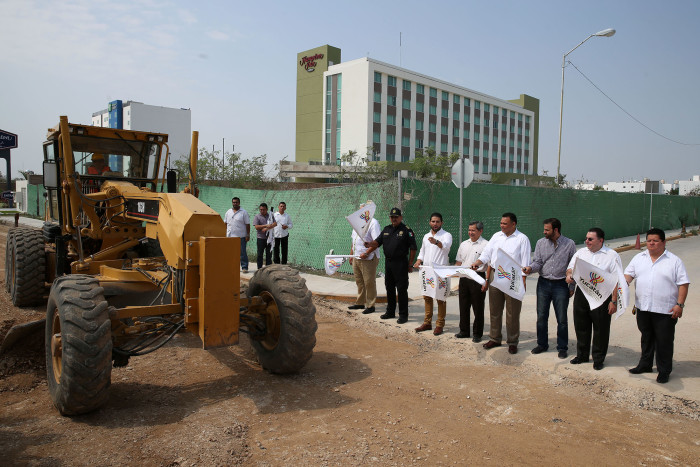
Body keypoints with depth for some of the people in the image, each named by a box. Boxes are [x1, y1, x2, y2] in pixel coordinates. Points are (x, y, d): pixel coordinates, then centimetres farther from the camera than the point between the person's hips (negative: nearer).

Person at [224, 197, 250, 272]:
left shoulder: (244, 212, -1)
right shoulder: (228, 212, 12)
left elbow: (247, 224, -2)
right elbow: (226, 224, 15)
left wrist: (248, 235, -7)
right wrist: (226, 234, 8)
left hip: (241, 236, -4)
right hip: (230, 236, 4)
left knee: (242, 252, -3)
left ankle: (244, 267, 1)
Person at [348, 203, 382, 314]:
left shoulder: (373, 223, -11)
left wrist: (366, 253, -24)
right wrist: (351, 255, 20)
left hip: (368, 259, -8)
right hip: (356, 258, 8)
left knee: (369, 283, -1)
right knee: (359, 282, 16)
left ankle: (370, 305, 8)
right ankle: (360, 303, 27)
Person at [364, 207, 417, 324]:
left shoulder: (406, 230, -6)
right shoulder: (386, 229, 13)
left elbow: (413, 248, -7)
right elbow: (377, 242, 9)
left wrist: (410, 264, -10)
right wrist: (369, 244, -13)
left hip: (400, 263, -6)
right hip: (388, 262, 6)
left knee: (402, 289, -3)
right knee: (389, 288, 14)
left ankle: (403, 315, 5)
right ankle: (390, 312, 26)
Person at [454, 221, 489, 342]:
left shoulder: (486, 245, -7)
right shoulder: (464, 244, 13)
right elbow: (458, 262, 19)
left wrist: (487, 281, -17)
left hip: (478, 278, -6)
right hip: (464, 277, 6)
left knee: (478, 307, 3)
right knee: (463, 306, 13)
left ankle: (477, 334, 15)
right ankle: (464, 331, 26)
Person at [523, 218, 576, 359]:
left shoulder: (569, 244, -2)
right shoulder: (541, 243, 4)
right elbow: (538, 262, 2)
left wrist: (572, 287, 1)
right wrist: (530, 268, -21)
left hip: (561, 285, -2)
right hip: (543, 283, 3)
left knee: (562, 319, 4)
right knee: (541, 317, 8)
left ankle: (562, 347, 18)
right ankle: (542, 344, 24)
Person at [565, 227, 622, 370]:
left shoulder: (612, 255, -5)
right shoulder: (581, 252, 10)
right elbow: (571, 268, 15)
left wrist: (614, 301, -13)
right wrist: (569, 275, -9)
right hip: (581, 294, 5)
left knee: (601, 329, 6)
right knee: (581, 326, 13)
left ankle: (599, 359, 22)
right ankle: (582, 355, 30)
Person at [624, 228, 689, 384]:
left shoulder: (674, 261, -2)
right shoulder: (639, 258, 10)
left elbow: (683, 284, -4)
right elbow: (629, 274, 7)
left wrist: (680, 304, -13)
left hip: (665, 310, -4)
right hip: (643, 308, 4)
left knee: (664, 342, 3)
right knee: (646, 338, 18)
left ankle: (664, 371, 17)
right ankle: (645, 365, 31)